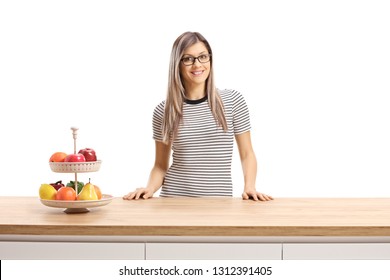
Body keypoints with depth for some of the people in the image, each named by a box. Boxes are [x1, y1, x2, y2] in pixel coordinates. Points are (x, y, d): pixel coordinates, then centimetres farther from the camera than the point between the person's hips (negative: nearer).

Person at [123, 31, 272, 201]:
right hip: (173, 197, 0)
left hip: (219, 199, 0)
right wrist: (150, 188, -8)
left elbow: (246, 154, 8)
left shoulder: (233, 100, 1)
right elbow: (160, 165, 10)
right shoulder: (163, 111, 3)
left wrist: (249, 187, -7)